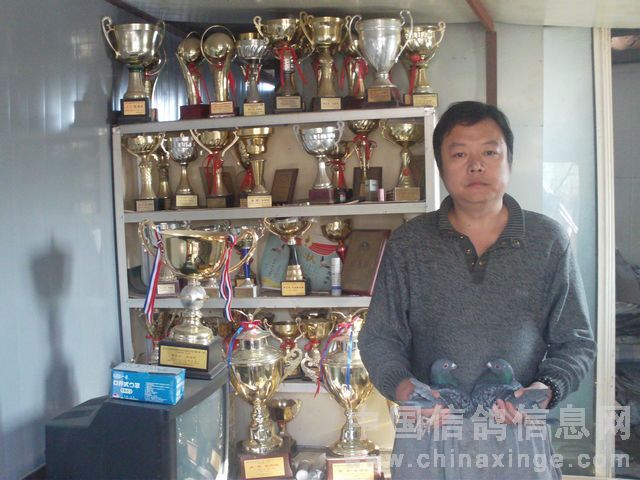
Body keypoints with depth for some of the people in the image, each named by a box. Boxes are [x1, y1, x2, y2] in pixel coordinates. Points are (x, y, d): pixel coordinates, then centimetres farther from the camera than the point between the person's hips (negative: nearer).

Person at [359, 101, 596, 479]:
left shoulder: (549, 241, -1)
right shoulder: (407, 245, -1)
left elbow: (576, 342, 3)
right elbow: (379, 338, 2)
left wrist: (548, 388, -15)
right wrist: (400, 386, -17)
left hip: (518, 433, 0)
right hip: (428, 434, 0)